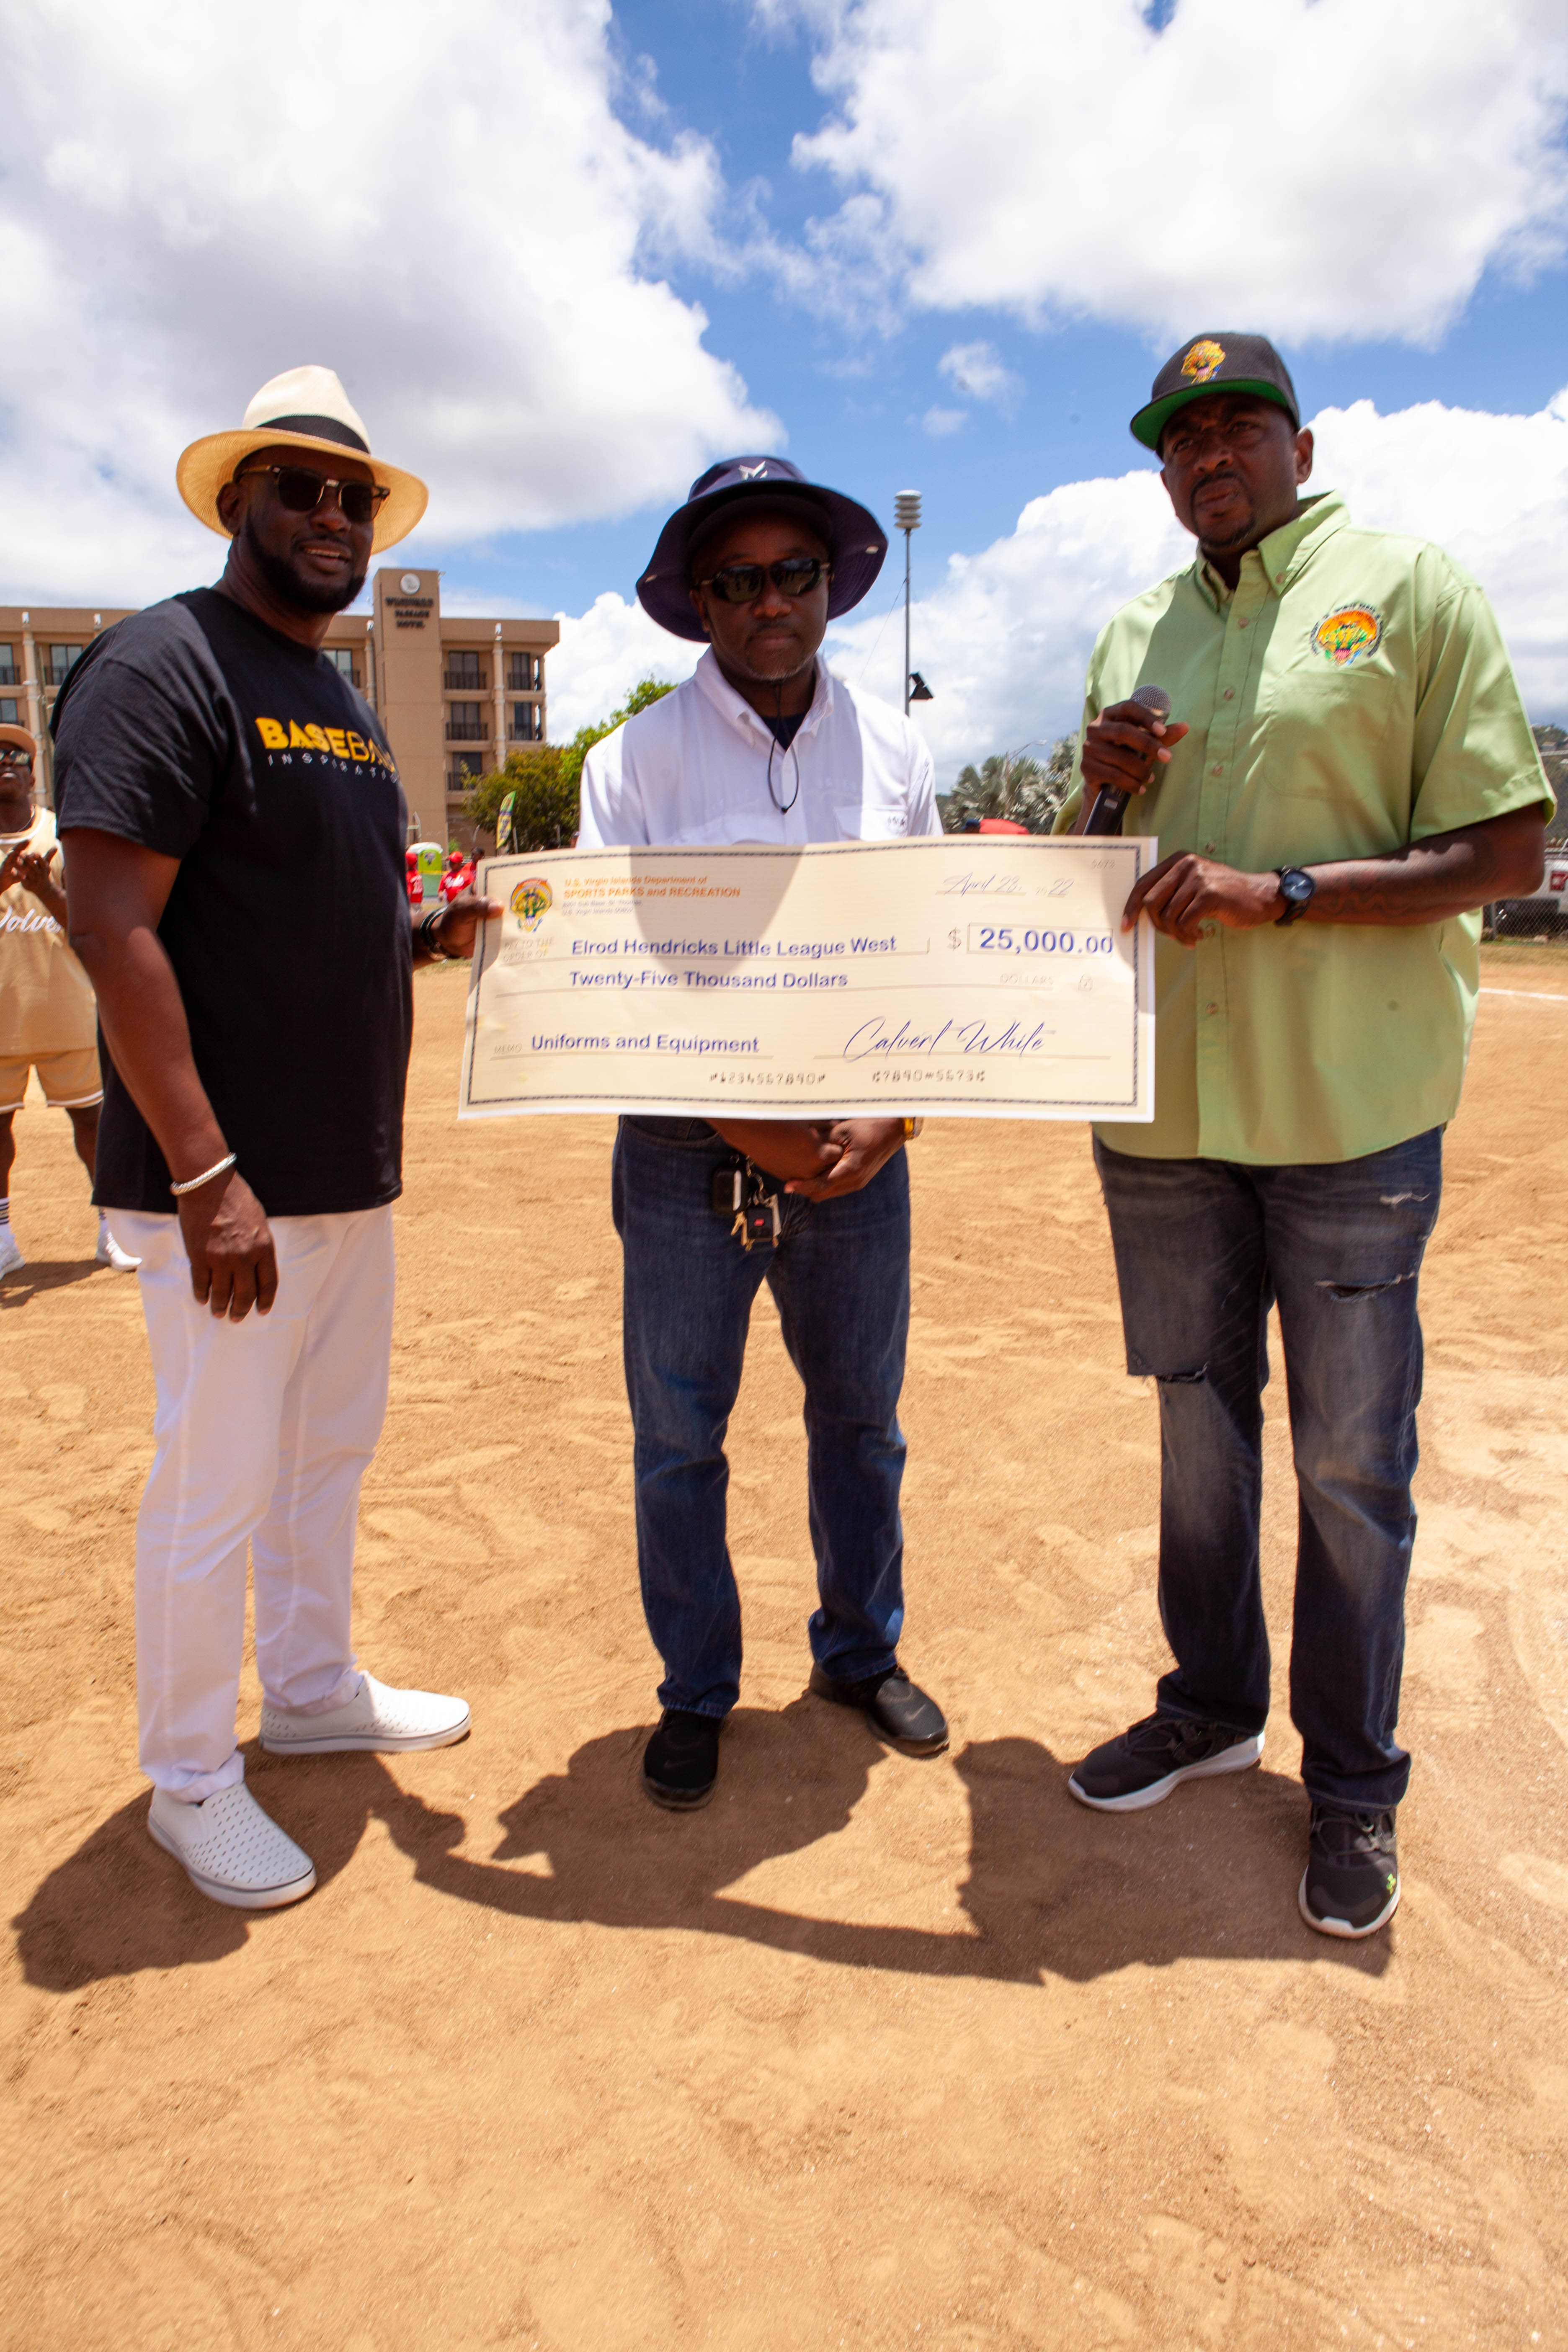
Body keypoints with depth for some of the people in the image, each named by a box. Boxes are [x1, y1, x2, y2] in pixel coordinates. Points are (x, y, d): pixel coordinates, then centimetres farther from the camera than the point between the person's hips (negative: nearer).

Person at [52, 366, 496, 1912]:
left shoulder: (343, 701, 17)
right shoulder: (164, 665, -10)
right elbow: (113, 926, -19)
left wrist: (431, 935, 2)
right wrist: (207, 1176, -24)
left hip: (352, 1171, 9)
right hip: (226, 1181, -9)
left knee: (331, 1449, 19)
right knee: (219, 1483, 2)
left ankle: (313, 1688, 38)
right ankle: (188, 1781, 21)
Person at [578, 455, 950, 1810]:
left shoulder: (893, 750, 6)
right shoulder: (637, 761, -3)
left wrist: (893, 1115, -7)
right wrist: (750, 1129, -15)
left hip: (859, 1150, 3)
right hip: (689, 1154, -2)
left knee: (862, 1417, 14)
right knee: (679, 1433, 7)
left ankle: (861, 1652, 36)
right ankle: (697, 1692, 27)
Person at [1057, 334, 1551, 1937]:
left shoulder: (1407, 589, -1)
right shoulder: (1132, 636, 14)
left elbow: (1509, 849, -9)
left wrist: (1276, 891, -20)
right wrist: (1100, 790, -3)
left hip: (1347, 1101, -5)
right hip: (1160, 1098, 5)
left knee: (1352, 1458, 3)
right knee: (1196, 1417, 15)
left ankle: (1353, 1786, 22)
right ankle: (1211, 1705, 35)